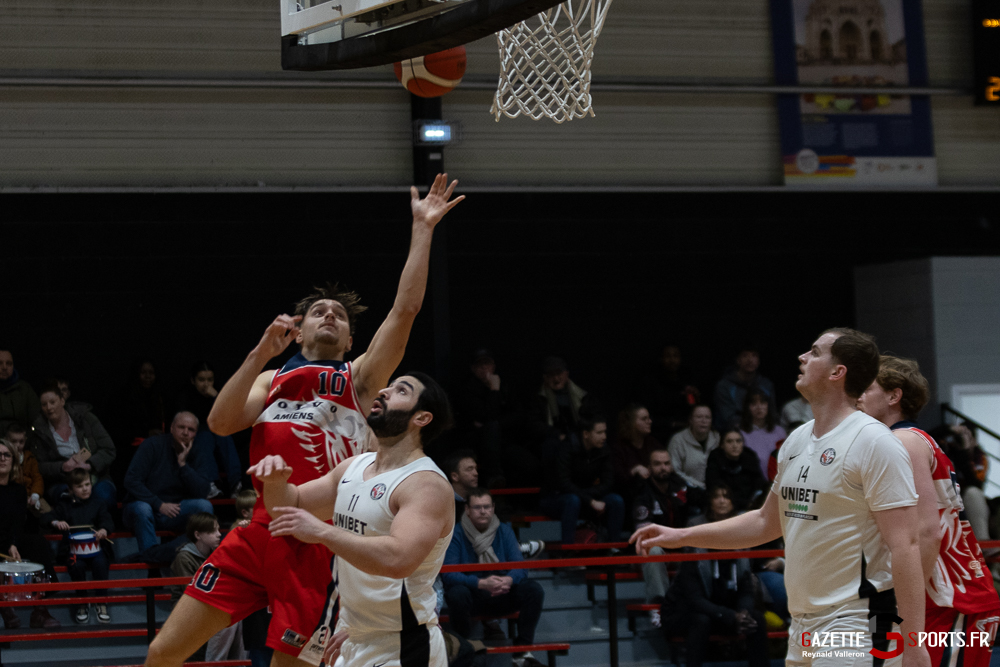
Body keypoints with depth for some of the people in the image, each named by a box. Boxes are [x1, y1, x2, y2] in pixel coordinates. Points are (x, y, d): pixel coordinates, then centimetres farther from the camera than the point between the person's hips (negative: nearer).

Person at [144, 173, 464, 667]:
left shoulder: (359, 379, 13)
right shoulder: (273, 379, 23)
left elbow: (405, 309, 0)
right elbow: (221, 423, 3)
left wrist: (422, 229, -3)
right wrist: (260, 354, -3)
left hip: (317, 546, -3)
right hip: (259, 534, 3)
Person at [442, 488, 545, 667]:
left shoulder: (504, 531, 3)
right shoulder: (455, 535, -9)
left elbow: (519, 568, -5)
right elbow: (449, 574, -21)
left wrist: (509, 580, -31)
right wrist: (481, 583, -37)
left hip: (501, 597, 3)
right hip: (472, 595, -3)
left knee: (533, 589, -21)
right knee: (457, 593, -37)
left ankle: (523, 650, -12)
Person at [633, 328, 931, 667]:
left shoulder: (873, 441, -12)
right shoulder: (797, 441, 14)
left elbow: (904, 546, -17)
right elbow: (767, 522, 26)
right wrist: (680, 536, 21)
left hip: (852, 629, -9)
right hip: (802, 627, 9)